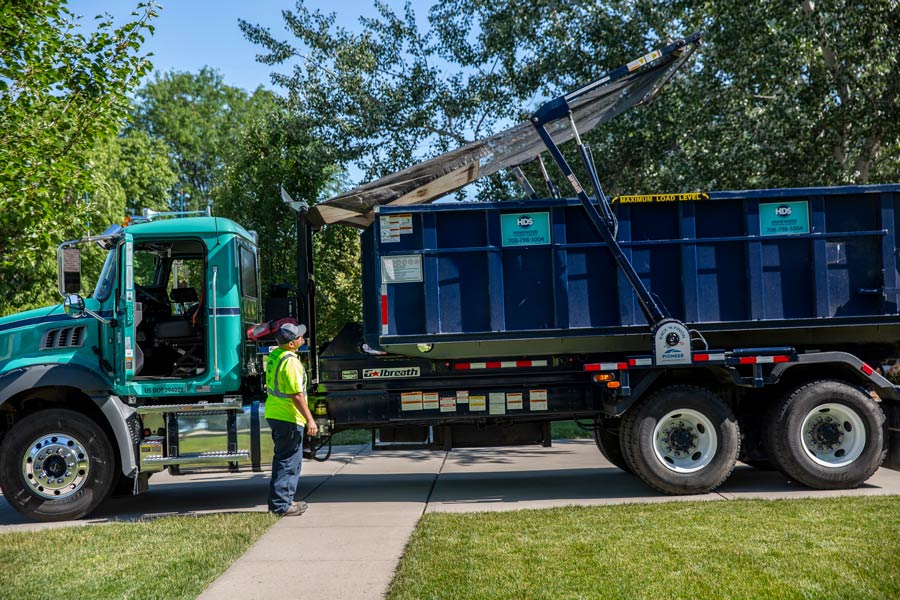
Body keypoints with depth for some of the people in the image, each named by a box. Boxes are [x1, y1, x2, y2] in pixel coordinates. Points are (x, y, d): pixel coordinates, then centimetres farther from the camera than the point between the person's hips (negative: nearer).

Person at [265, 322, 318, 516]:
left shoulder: (274, 355, 8)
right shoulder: (291, 362, -21)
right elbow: (297, 395, -23)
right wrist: (309, 419, -17)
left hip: (273, 413, 10)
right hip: (289, 417, -10)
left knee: (283, 458, 18)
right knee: (288, 461, -3)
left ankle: (285, 501, 27)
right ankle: (280, 505, 0)